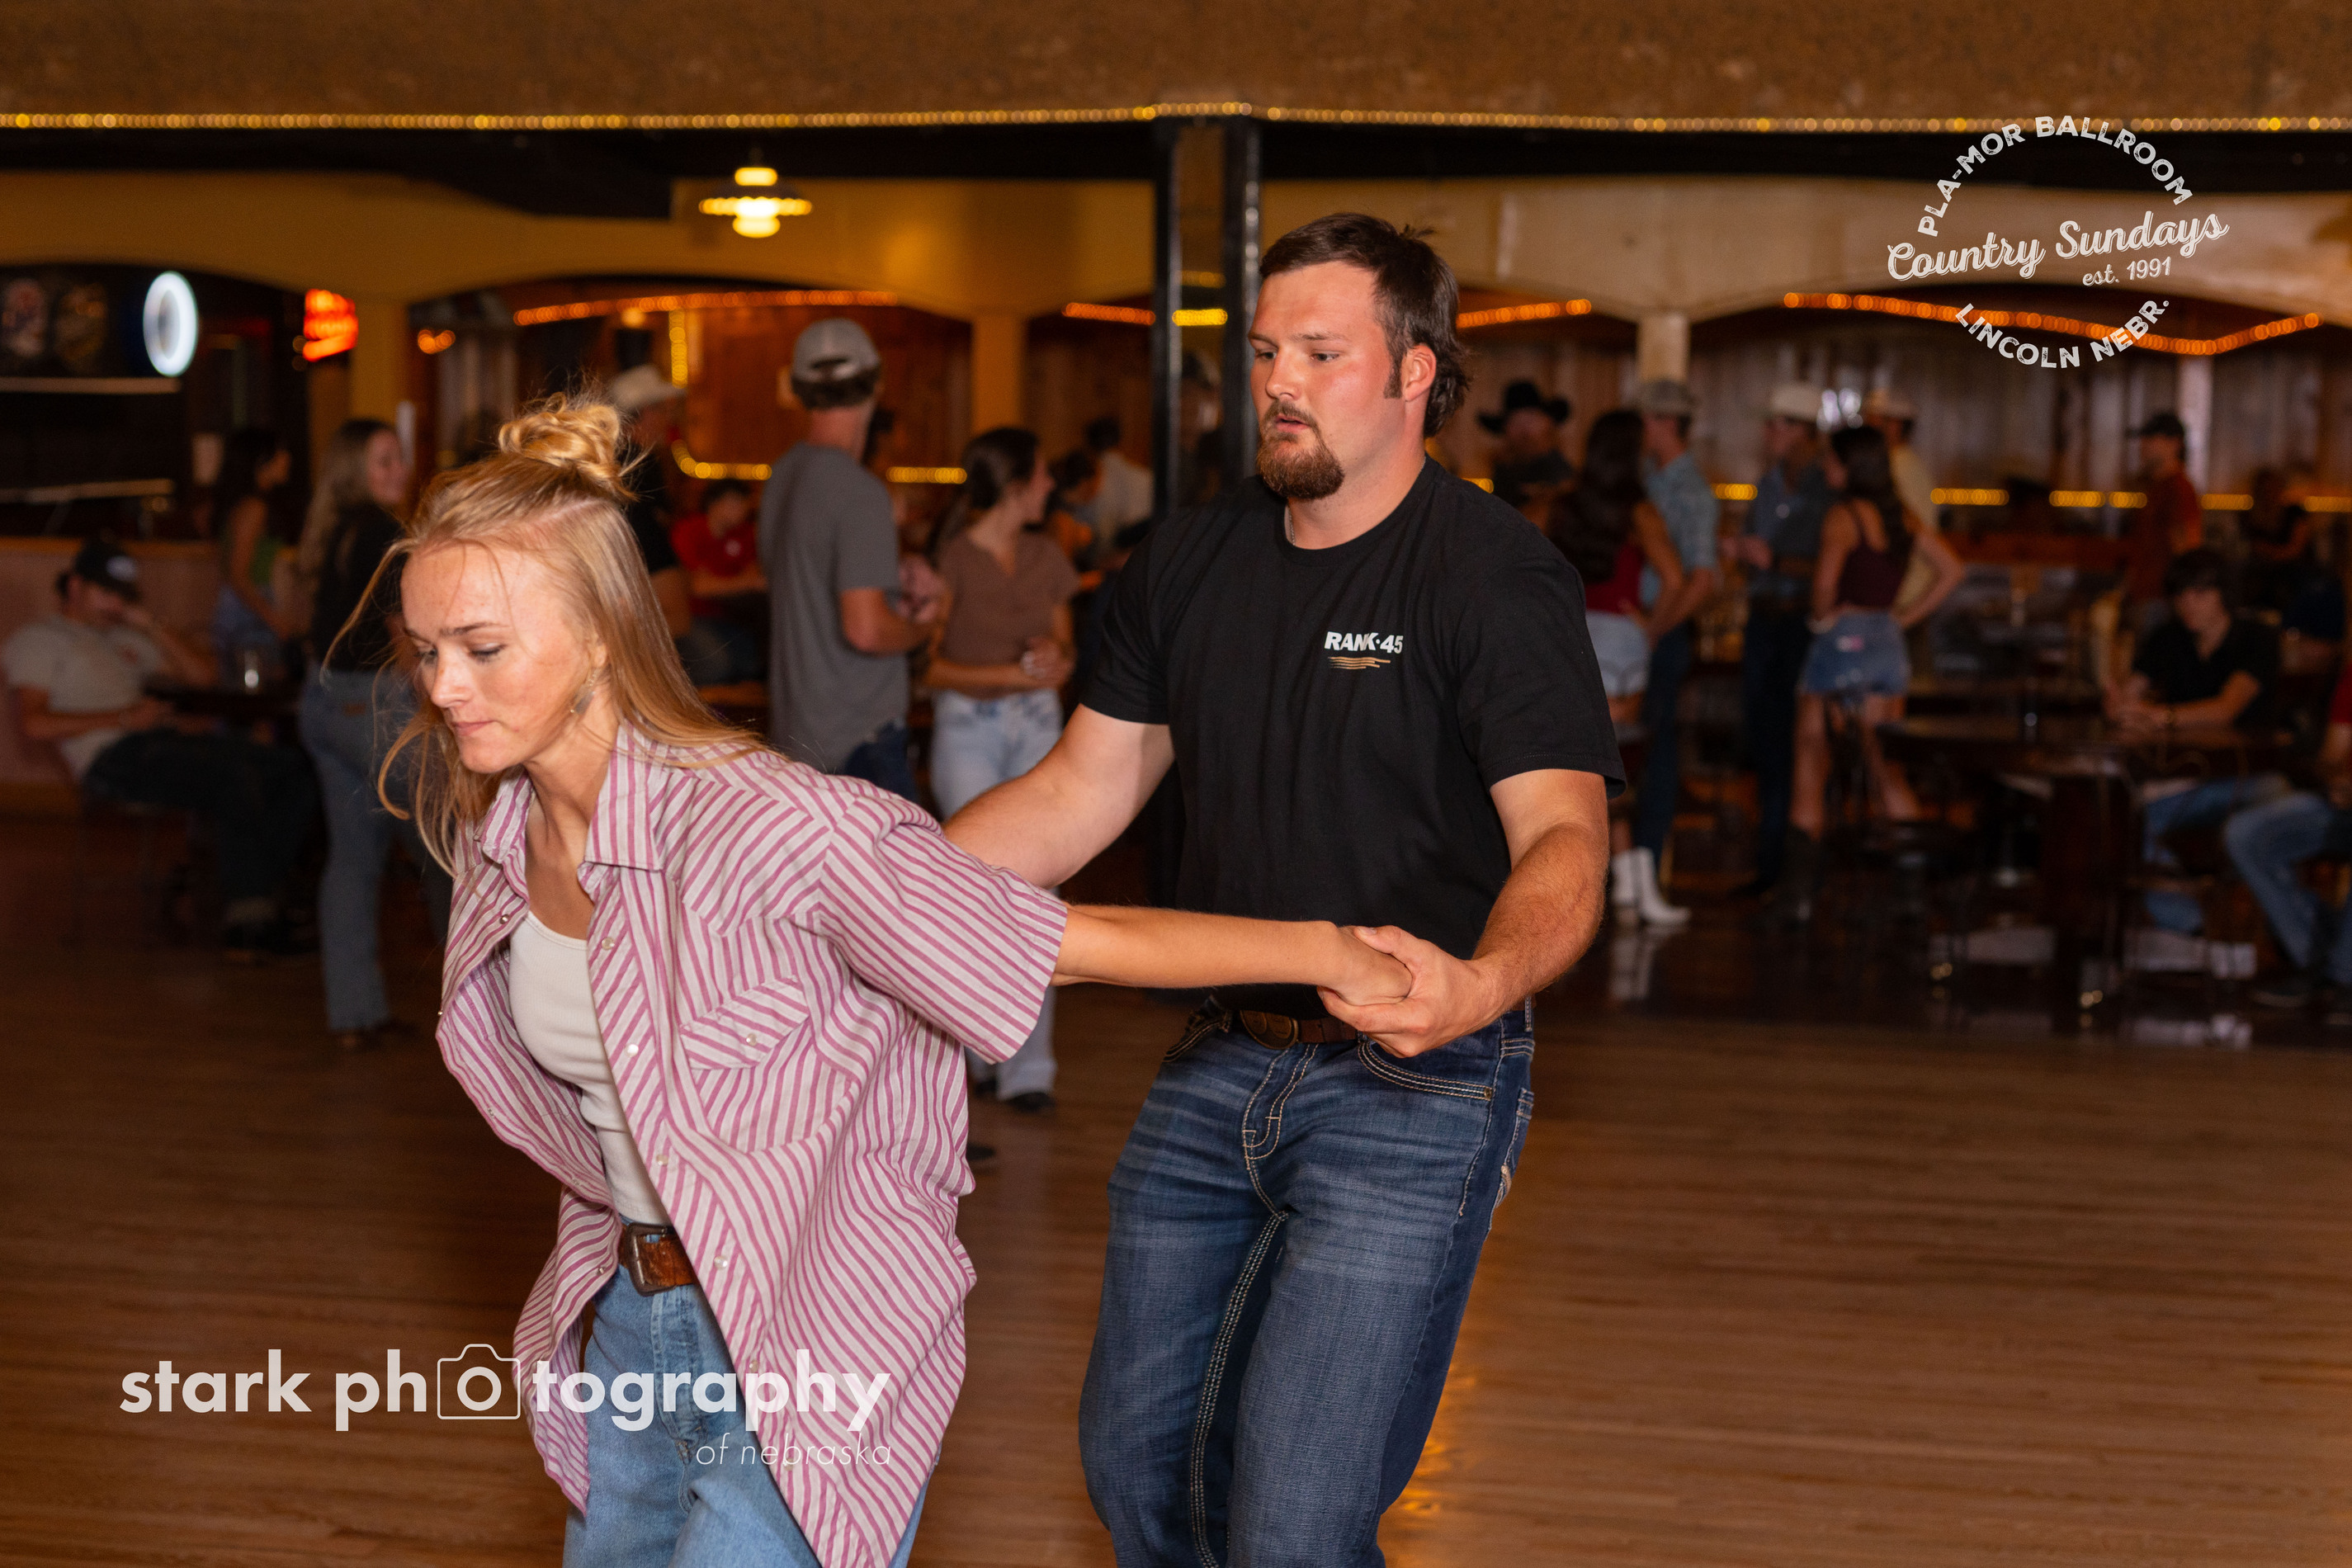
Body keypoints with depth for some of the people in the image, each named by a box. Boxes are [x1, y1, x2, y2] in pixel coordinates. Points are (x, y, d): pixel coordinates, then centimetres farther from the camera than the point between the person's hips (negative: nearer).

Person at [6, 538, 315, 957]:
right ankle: (245, 924, -30)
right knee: (235, 775, -32)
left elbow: (201, 674, 24)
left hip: (159, 741, 8)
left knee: (291, 772, -11)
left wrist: (150, 625, 14)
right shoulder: (40, 638, 8)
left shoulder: (124, 638, 30)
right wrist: (122, 718, -11)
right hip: (111, 759, -8)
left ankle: (252, 909, -14)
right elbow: (33, 725, -7)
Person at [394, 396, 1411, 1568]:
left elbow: (1073, 940, -21)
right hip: (629, 1319, 7)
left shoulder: (759, 827, -28)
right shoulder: (493, 834, -4)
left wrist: (1334, 954, -16)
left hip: (811, 1349, -7)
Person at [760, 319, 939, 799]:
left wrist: (896, 603, 17)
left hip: (794, 725, 9)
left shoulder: (781, 477, 9)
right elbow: (866, 629, -23)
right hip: (858, 737, -9)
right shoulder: (860, 492, -18)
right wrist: (920, 628, -3)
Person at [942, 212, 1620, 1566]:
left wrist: (1483, 982, -42)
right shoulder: (1190, 564, 8)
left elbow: (1565, 838, -21)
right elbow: (1082, 793, 13)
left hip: (1414, 1093, -7)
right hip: (1220, 1070, 7)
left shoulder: (1496, 575, -12)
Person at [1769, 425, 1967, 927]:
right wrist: (1906, 616, 12)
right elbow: (1952, 570, 14)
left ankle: (1798, 887, 0)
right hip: (1889, 642, 6)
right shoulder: (1903, 518, 10)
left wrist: (1824, 616, -8)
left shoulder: (1844, 514, -11)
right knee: (1885, 767, 10)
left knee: (1811, 756, 3)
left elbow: (1826, 573, -26)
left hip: (1843, 638, -6)